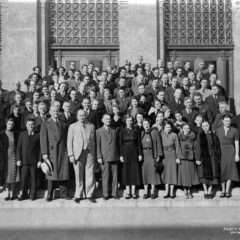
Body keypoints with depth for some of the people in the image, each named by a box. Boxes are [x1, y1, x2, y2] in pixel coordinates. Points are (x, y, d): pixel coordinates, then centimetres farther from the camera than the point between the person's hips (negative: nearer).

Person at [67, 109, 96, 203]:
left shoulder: (91, 126, 14)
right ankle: (78, 196, 14)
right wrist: (71, 155, -6)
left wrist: (94, 153, 5)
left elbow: (94, 140, 13)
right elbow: (69, 142, 3)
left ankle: (89, 195, 11)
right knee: (78, 176, 2)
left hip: (89, 153, 2)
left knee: (90, 175, 0)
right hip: (78, 153, -1)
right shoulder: (72, 127, 8)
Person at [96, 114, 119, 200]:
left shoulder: (114, 131, 15)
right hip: (104, 157, -3)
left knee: (115, 176, 3)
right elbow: (97, 145, 0)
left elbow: (116, 144, 14)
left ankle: (114, 193, 12)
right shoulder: (99, 131, 5)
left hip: (114, 157, 3)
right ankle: (105, 194, 9)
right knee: (105, 176, 0)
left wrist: (119, 155, 7)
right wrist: (99, 157, -7)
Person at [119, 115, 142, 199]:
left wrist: (140, 154, -1)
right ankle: (128, 192, 11)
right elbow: (120, 143, 0)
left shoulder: (136, 130, 4)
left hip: (134, 152, 1)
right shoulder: (122, 131, 2)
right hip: (125, 152, -1)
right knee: (126, 171, 2)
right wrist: (121, 155, -7)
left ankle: (133, 192, 10)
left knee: (134, 171, 2)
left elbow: (139, 143, 4)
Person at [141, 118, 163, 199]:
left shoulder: (155, 132, -1)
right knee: (144, 172, 3)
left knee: (153, 172, -2)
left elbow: (158, 143, -1)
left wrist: (158, 155, -7)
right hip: (144, 155, 2)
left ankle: (152, 192, 6)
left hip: (152, 154, -2)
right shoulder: (141, 133, 7)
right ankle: (145, 192, 9)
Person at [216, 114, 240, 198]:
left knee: (230, 170, 0)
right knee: (222, 171, 3)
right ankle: (223, 190, 13)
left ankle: (227, 190, 8)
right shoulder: (218, 130, 4)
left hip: (230, 151, -1)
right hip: (220, 151, 1)